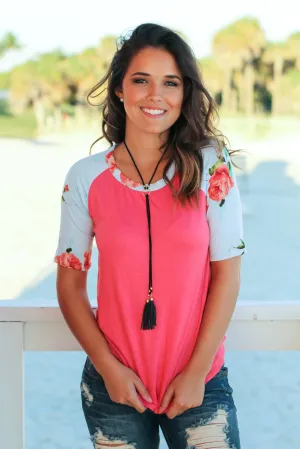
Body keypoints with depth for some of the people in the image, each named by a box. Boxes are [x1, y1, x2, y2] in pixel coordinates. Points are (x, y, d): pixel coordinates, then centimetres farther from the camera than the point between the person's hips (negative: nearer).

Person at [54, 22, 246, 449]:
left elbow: (227, 273, -5)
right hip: (114, 386, 1)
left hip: (201, 383, 0)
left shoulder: (211, 167, -5)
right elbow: (70, 283, 1)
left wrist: (197, 372, -7)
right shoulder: (85, 177, -3)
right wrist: (108, 367, -7)